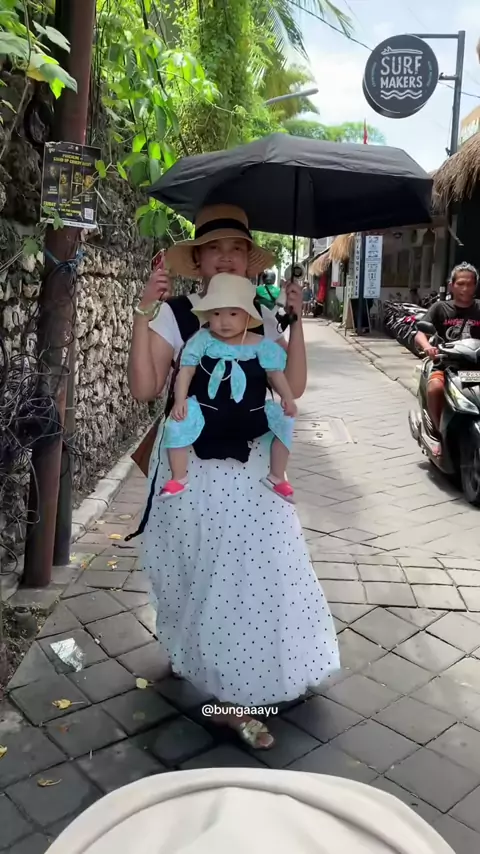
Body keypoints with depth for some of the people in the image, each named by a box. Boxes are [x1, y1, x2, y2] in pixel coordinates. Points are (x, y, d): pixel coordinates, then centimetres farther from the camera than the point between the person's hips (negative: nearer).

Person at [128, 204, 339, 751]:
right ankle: (228, 695, 21)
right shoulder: (174, 315, -7)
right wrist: (143, 315, -22)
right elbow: (144, 389, -15)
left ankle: (249, 679, 37)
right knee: (209, 573, 4)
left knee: (261, 566, 11)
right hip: (193, 463, -4)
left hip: (250, 461, 4)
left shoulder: (262, 320, 5)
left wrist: (296, 320, -9)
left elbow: (293, 388, -3)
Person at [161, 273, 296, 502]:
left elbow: (275, 373, 4)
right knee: (178, 422, -24)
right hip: (207, 412, -2)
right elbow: (186, 371, -6)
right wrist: (180, 400, -19)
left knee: (283, 420, -6)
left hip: (250, 415, 2)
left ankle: (277, 477, 11)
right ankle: (179, 479, -6)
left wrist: (287, 398, -10)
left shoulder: (260, 345, -1)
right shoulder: (202, 341, -4)